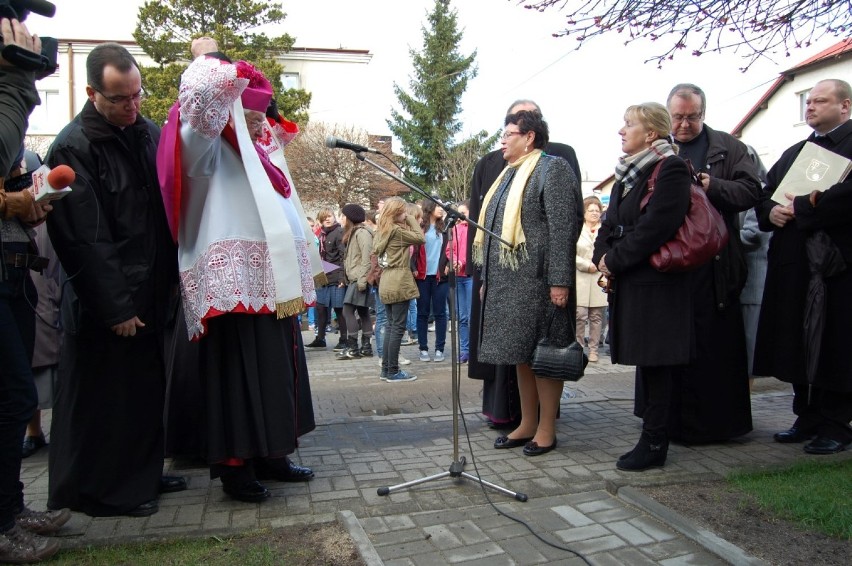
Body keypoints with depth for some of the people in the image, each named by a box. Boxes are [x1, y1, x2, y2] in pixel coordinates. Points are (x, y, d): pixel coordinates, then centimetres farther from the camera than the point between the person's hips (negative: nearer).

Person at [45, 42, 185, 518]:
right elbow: (83, 238, -16)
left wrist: (170, 278, 7)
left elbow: (170, 210, 13)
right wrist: (115, 306, -17)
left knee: (148, 387, 15)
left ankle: (143, 474, 31)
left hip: (151, 292, 7)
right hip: (105, 304, -7)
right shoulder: (73, 148, -12)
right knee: (104, 398, 4)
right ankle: (105, 491, 19)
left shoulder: (150, 134, 8)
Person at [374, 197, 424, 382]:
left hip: (386, 283, 9)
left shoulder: (381, 231, 13)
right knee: (398, 327, -3)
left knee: (391, 325, 13)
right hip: (399, 283, -9)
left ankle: (386, 369, 16)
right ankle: (393, 371, 1)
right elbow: (420, 237, -7)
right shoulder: (397, 230, -12)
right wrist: (411, 218, 2)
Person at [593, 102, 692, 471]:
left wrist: (616, 260, -15)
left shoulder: (670, 168, -10)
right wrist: (603, 256, 0)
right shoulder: (628, 173, 17)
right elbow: (611, 222, 18)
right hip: (629, 282, 9)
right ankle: (653, 437, 23)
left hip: (656, 283, -8)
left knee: (656, 364, -1)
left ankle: (653, 443, 9)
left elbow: (658, 226, -20)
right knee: (647, 362, 13)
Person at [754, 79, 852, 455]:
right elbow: (764, 195, 16)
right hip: (795, 265, 7)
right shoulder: (794, 153, 20)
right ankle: (808, 419, 22)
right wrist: (771, 212, -5)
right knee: (798, 345, 10)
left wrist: (800, 208, -16)